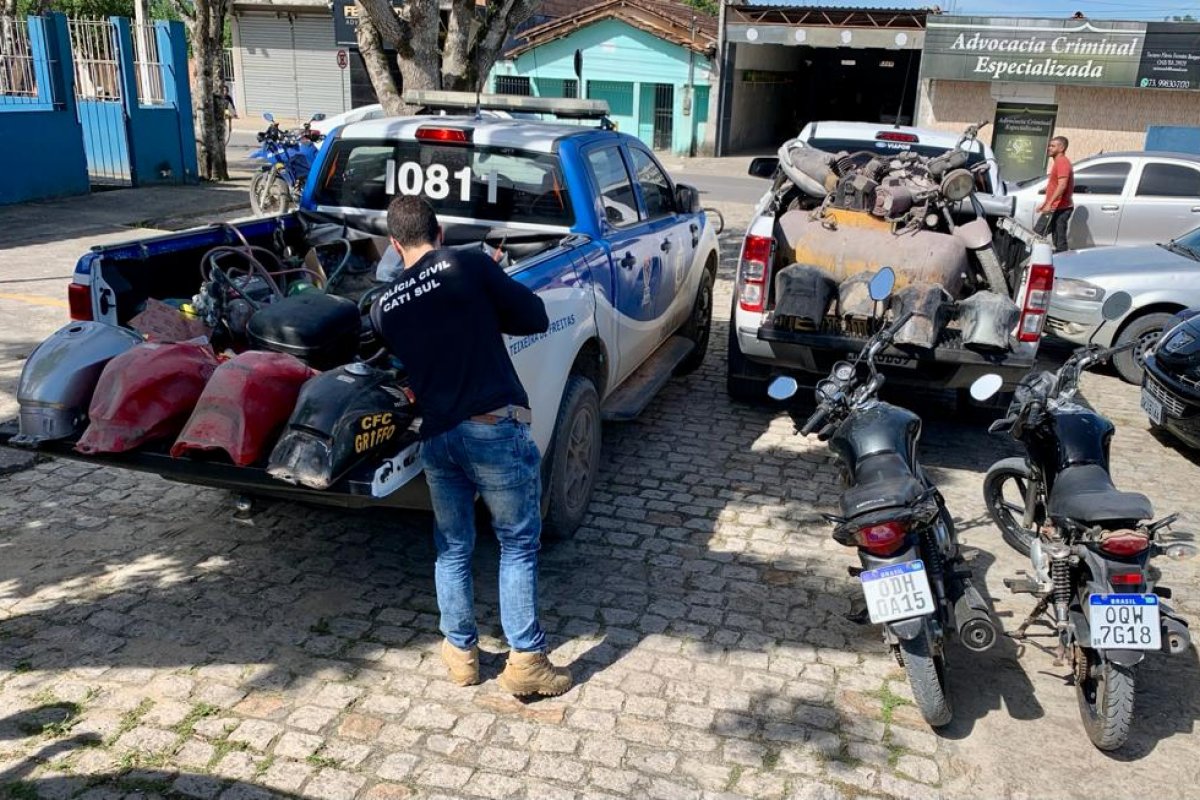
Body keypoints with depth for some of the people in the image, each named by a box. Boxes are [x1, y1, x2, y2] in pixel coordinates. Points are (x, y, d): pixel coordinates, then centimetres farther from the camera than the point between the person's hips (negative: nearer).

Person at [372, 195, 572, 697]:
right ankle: (526, 660, 12)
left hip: (436, 438, 4)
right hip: (495, 429, -4)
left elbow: (399, 367, 13)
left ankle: (461, 651, 29)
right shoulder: (470, 265, -4)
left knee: (452, 548, 19)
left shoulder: (383, 308, 9)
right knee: (519, 544, 9)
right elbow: (536, 318, 0)